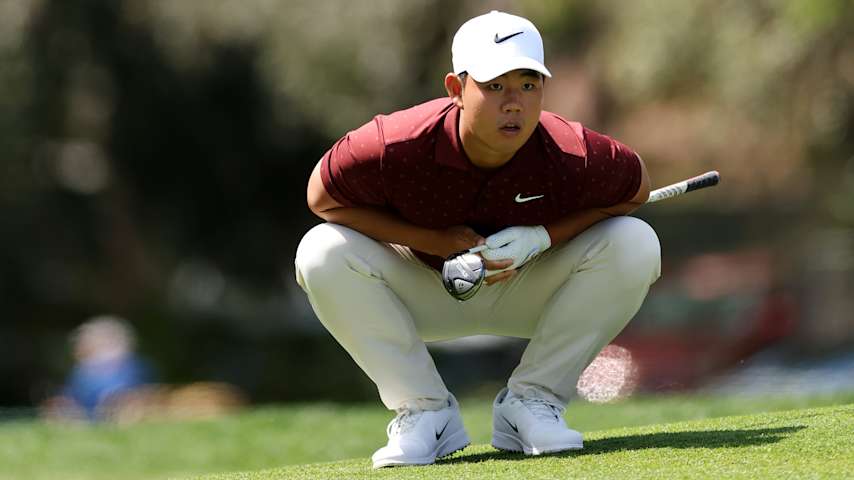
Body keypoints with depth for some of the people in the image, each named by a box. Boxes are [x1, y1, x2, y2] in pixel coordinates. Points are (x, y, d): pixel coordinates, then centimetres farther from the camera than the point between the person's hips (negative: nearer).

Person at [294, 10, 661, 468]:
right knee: (321, 254, -29)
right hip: (422, 293, 0)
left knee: (635, 244, -25)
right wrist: (435, 240, -24)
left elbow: (636, 187, -11)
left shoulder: (572, 157, -30)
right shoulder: (397, 146, -32)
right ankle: (424, 410, -13)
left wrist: (542, 237, -25)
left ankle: (530, 401, -10)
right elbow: (322, 195, -17)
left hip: (529, 291, 1)